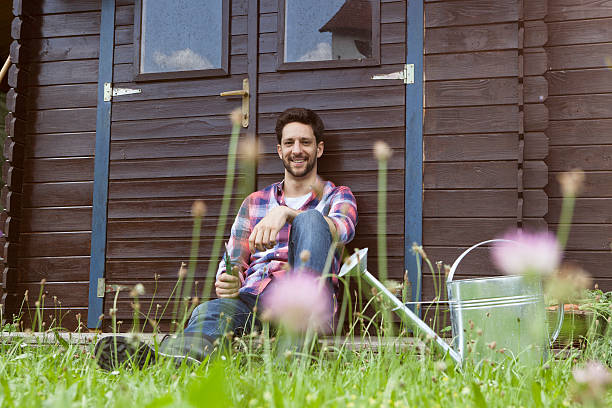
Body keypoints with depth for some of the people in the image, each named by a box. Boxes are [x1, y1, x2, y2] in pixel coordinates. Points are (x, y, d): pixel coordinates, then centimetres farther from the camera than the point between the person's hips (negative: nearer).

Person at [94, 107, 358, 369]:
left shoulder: (337, 197, 18)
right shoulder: (255, 202, 27)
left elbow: (342, 229, -8)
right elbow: (233, 262, 18)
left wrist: (286, 213, -25)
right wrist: (227, 280, -8)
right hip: (251, 297, 2)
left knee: (310, 219, -27)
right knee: (209, 312, -33)